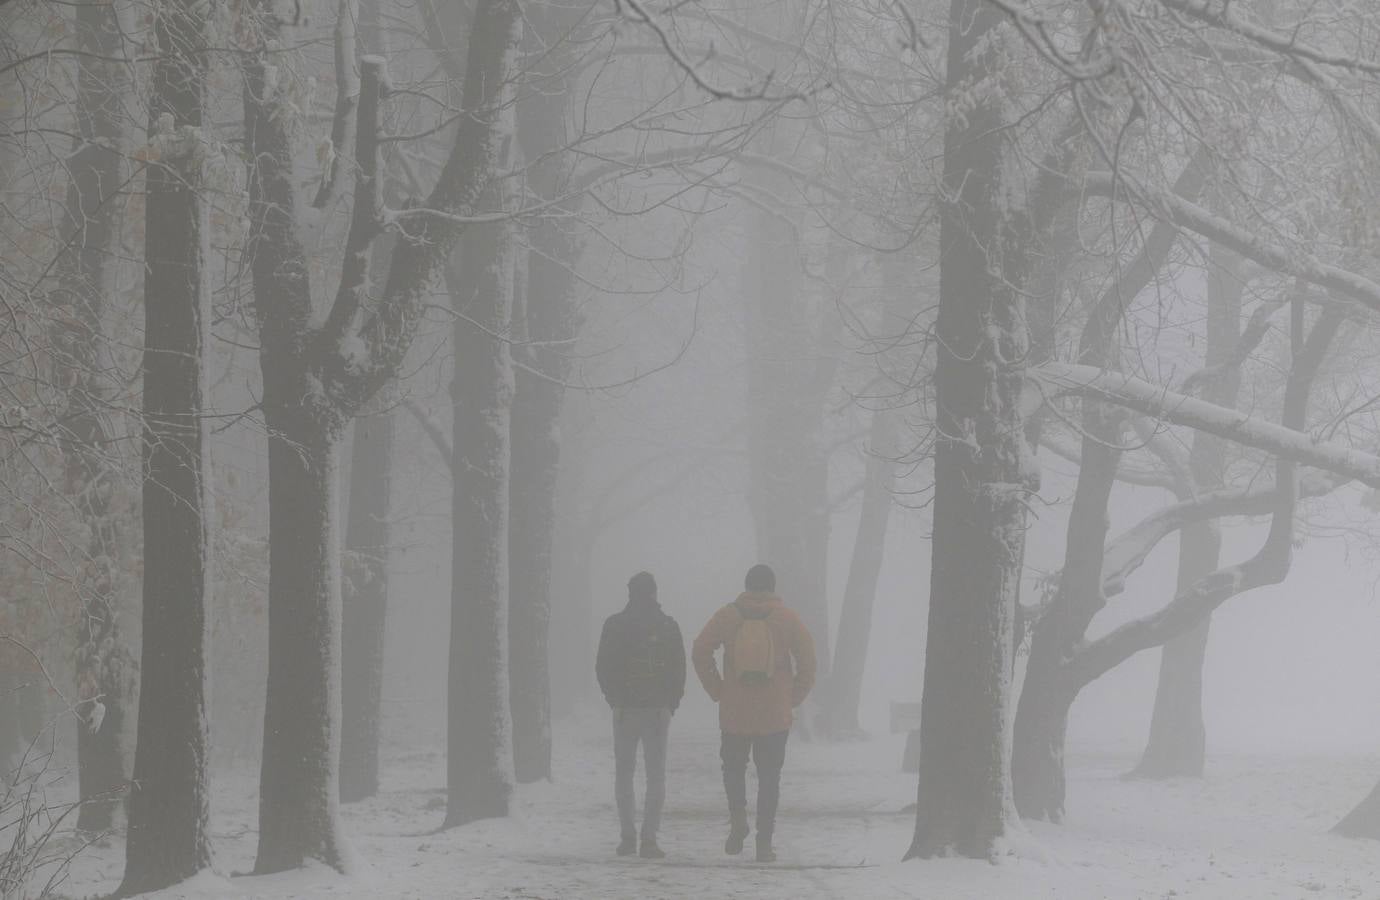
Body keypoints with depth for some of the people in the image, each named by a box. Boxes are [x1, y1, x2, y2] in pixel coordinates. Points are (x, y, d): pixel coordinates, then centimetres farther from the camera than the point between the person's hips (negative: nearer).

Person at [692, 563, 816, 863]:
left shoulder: (727, 616, 2)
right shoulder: (787, 619, 0)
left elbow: (700, 653, -1)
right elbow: (807, 658, -3)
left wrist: (717, 691, 5)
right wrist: (795, 697, 6)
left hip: (734, 712, 0)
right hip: (775, 715, 0)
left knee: (734, 767, 19)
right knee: (769, 776, 6)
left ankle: (738, 819, -1)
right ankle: (764, 842, 2)